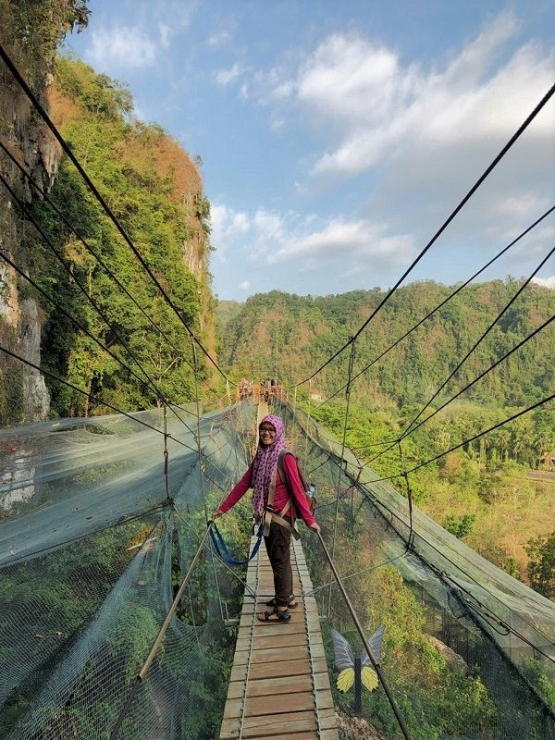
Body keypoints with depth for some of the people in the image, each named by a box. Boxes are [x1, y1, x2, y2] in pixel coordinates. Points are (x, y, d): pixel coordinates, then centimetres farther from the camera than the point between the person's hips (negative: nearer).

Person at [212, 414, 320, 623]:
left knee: (279, 561, 5)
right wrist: (222, 508, 7)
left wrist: (309, 519, -16)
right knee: (277, 559, 20)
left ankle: (282, 609, 20)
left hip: (281, 516, -7)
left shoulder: (285, 459, -18)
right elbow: (243, 484, 6)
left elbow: (297, 490, -18)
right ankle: (287, 597, 38)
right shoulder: (259, 457, 4)